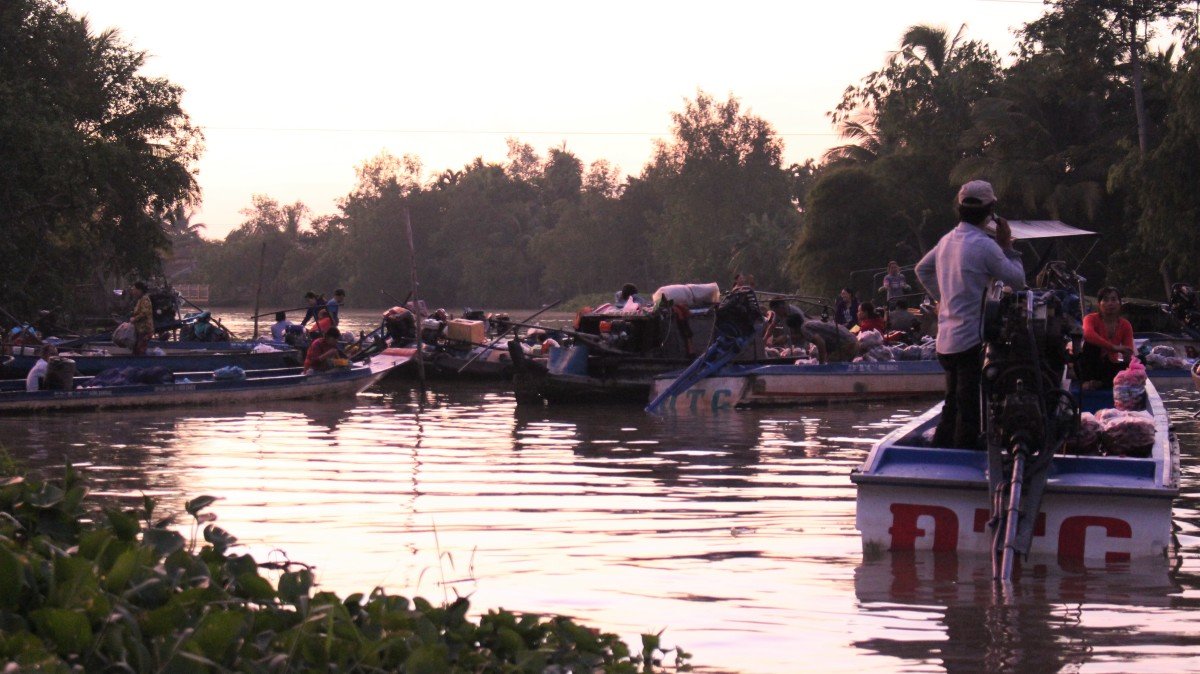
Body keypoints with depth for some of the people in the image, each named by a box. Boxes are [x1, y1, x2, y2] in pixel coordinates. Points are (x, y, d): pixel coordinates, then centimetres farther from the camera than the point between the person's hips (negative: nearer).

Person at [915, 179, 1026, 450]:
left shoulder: (947, 241, 10)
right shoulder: (985, 246, -16)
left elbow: (922, 269, 25)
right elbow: (1017, 280, -9)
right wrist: (1007, 246, 1)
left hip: (946, 340, 8)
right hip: (973, 340, -8)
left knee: (952, 407, 19)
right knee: (970, 410, -5)